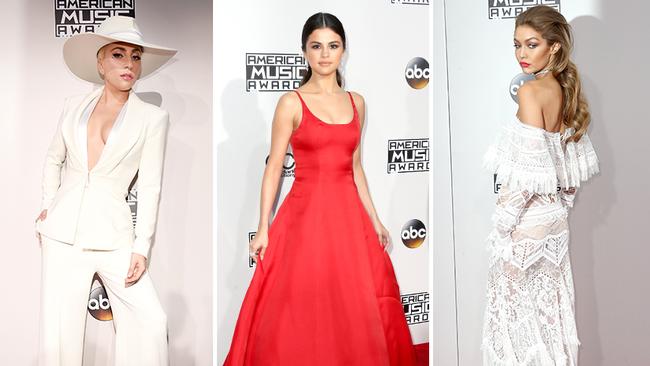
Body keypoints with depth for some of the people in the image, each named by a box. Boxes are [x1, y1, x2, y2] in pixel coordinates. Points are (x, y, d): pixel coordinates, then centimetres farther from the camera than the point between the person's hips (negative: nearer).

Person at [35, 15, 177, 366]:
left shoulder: (152, 117, -2)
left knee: (150, 321, -8)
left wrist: (141, 248, -7)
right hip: (62, 232, 2)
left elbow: (150, 186, -4)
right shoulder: (74, 105, 7)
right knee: (59, 331, 3)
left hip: (112, 235, -2)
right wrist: (47, 205, 11)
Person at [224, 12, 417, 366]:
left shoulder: (356, 102, 10)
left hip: (349, 214, 4)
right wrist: (263, 228, -8)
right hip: (305, 214, -4)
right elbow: (274, 167, -4)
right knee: (301, 313, 2)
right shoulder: (292, 102, -4)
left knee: (356, 310, 10)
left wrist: (374, 218, 13)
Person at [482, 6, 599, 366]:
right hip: (553, 216, 8)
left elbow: (528, 167, -22)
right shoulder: (566, 88, 7)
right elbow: (574, 160, 11)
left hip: (528, 218, -8)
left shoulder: (531, 91, -18)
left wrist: (503, 221, -14)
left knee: (519, 309, 6)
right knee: (547, 305, 19)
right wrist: (560, 202, 19)